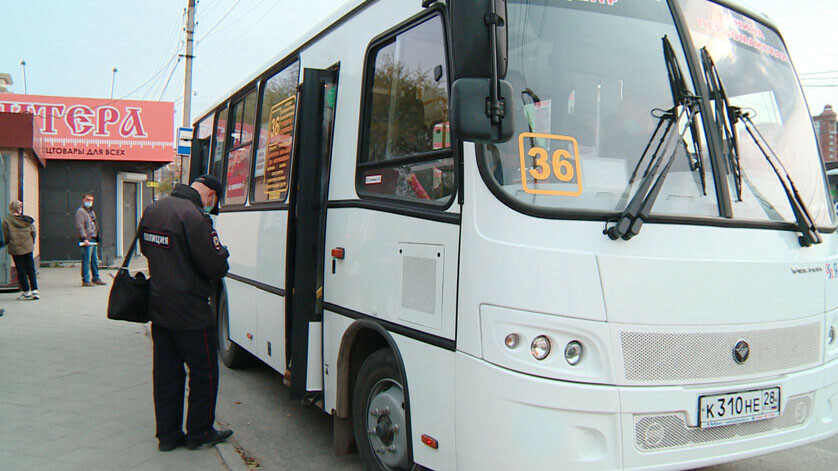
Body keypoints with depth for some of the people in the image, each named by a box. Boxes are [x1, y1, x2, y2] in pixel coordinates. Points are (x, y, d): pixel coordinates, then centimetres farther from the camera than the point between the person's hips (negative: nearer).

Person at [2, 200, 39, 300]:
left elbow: (6, 237, -5)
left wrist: (8, 243, 15)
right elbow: (34, 233, 2)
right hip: (28, 248, 2)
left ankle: (26, 292, 5)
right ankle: (34, 290, 4)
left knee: (21, 270, 4)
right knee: (31, 269, 9)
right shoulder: (27, 220, 0)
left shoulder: (6, 221, -6)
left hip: (15, 249, -2)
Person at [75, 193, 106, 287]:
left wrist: (97, 237, 19)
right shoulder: (80, 211, -7)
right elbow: (80, 226, -15)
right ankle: (85, 280, -4)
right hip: (87, 240, -9)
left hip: (93, 239, 9)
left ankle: (96, 278, 21)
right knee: (86, 261, -7)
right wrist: (84, 238, -23)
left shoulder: (91, 211, 22)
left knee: (95, 260, 13)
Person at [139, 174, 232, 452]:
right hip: (189, 311, -8)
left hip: (158, 306, 8)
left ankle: (168, 434, 23)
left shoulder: (153, 210, 7)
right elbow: (215, 267, -19)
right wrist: (222, 253, 1)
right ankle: (199, 433, 18)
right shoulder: (194, 216, -21)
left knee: (166, 372, 15)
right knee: (204, 371, 8)